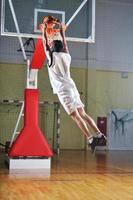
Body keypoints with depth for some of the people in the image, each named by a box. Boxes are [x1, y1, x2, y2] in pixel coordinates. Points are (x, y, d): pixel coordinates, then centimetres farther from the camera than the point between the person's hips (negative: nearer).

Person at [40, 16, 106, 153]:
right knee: (82, 113, 9)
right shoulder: (67, 56, 11)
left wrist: (44, 30, 28)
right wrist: (62, 30, 42)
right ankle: (99, 134, 2)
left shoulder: (52, 56, -2)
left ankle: (90, 139, -20)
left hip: (63, 90, -6)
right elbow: (64, 44, 30)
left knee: (75, 115, -11)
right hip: (72, 87, 6)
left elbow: (45, 44, 13)